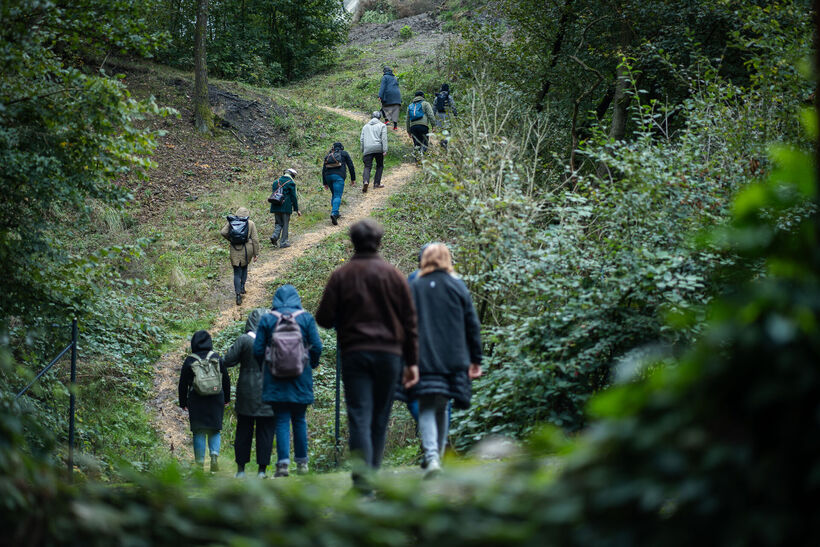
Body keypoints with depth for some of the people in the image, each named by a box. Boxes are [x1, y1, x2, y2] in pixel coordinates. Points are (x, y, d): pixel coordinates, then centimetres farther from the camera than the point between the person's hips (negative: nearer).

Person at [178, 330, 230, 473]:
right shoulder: (217, 358, 1)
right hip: (216, 401, 1)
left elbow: (183, 384, 1)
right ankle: (214, 454, -13)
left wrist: (183, 402, 9)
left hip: (196, 402, -1)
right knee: (214, 430, 10)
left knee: (199, 432, 5)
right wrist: (226, 399, 17)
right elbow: (226, 380, 7)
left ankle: (200, 463, 2)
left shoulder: (189, 361, -3)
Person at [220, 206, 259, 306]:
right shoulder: (251, 224, -2)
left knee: (237, 273, 5)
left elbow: (223, 232, -11)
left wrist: (230, 239, 8)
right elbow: (255, 239, -4)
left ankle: (238, 294, -6)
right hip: (247, 250, 0)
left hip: (235, 250, 0)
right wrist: (256, 253, 2)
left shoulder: (231, 222, 0)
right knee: (244, 267, 28)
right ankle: (242, 286, 18)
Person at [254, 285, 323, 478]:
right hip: (301, 378, 1)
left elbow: (258, 349, -2)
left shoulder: (267, 320, 0)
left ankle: (283, 462, -12)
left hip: (276, 380, -1)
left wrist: (265, 367, 16)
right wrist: (312, 364, 15)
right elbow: (317, 346, -3)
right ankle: (302, 461, 15)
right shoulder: (306, 318, 0)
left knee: (281, 421, 0)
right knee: (299, 420, 13)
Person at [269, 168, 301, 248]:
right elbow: (294, 197, -6)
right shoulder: (291, 183, -5)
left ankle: (275, 236, -10)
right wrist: (296, 209, 1)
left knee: (278, 223, 15)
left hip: (275, 207, 5)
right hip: (286, 207, -5)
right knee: (285, 224, 5)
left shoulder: (276, 182, 12)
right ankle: (283, 242, 6)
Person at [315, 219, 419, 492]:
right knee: (380, 418, 10)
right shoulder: (393, 275, 5)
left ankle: (362, 475, -19)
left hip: (354, 354, -1)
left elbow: (323, 318, -3)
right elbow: (409, 321, 4)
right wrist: (411, 362, 7)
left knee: (359, 416, -6)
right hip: (389, 354, 1)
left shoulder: (341, 275, 1)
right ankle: (373, 473, 13)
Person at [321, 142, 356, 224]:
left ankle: (335, 214, 18)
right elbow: (351, 166, 12)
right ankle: (334, 213, -31)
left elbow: (323, 169, 20)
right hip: (338, 175, -4)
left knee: (334, 195, 22)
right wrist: (353, 178, 17)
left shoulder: (328, 155, 25)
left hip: (328, 175, 4)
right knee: (337, 196, -12)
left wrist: (325, 183, 21)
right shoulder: (344, 153, 16)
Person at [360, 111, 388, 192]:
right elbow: (384, 138, -3)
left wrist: (363, 150, 22)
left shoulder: (365, 126, 19)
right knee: (380, 166, 15)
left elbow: (362, 139, 17)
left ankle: (365, 181, -27)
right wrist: (385, 150, -6)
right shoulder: (382, 125, 7)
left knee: (367, 166, -2)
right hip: (378, 148, -2)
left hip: (367, 149, 2)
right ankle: (377, 183, 12)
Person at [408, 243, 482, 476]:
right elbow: (472, 325, 4)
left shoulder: (413, 288, 2)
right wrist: (476, 360, 10)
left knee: (426, 409, -4)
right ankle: (438, 455, 20)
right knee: (441, 408, 16)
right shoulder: (457, 287, 3)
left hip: (423, 360, -1)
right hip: (452, 360, 1)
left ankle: (431, 457, -23)